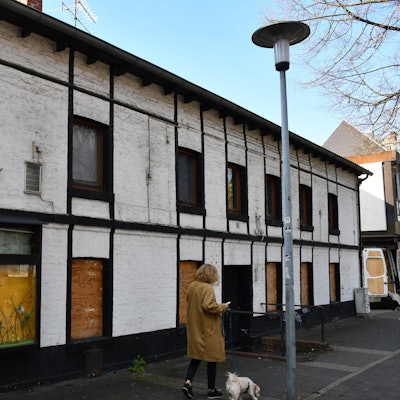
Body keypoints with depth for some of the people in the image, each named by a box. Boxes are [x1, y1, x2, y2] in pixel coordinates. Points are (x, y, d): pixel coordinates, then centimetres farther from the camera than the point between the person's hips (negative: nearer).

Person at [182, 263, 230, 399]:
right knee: (212, 359, 6)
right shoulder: (208, 288, -20)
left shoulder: (192, 286, 7)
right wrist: (222, 307, -15)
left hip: (194, 328, 7)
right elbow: (208, 305, -30)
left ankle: (188, 382, 3)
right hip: (208, 330, -7)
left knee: (196, 356, 18)